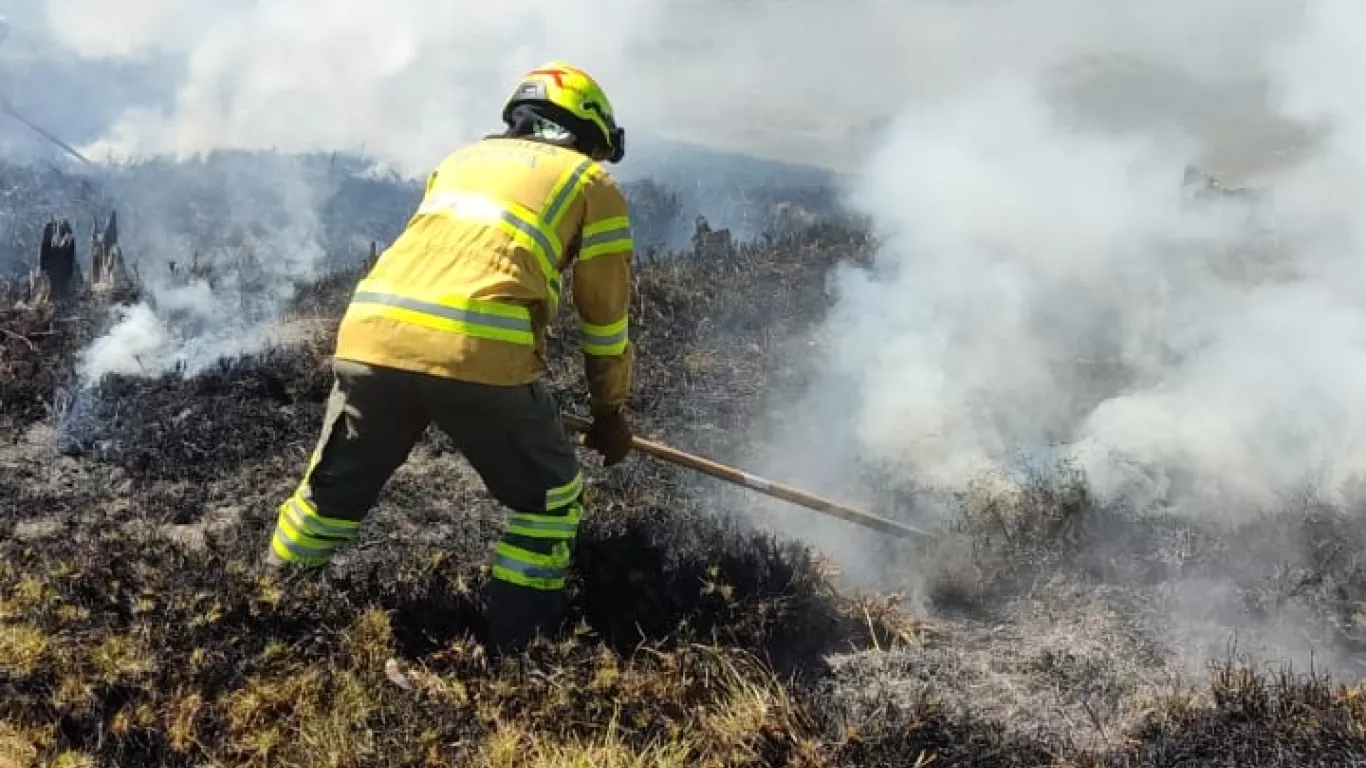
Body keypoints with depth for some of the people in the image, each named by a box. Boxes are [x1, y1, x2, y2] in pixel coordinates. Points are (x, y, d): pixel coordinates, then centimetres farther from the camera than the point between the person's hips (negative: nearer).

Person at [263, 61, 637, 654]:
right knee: (548, 498, 18)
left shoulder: (462, 159, 32)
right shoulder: (593, 182, 18)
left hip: (372, 336, 5)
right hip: (479, 351, -4)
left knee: (334, 492, 23)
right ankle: (518, 647, 17)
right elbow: (605, 317, 21)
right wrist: (611, 411, 34)